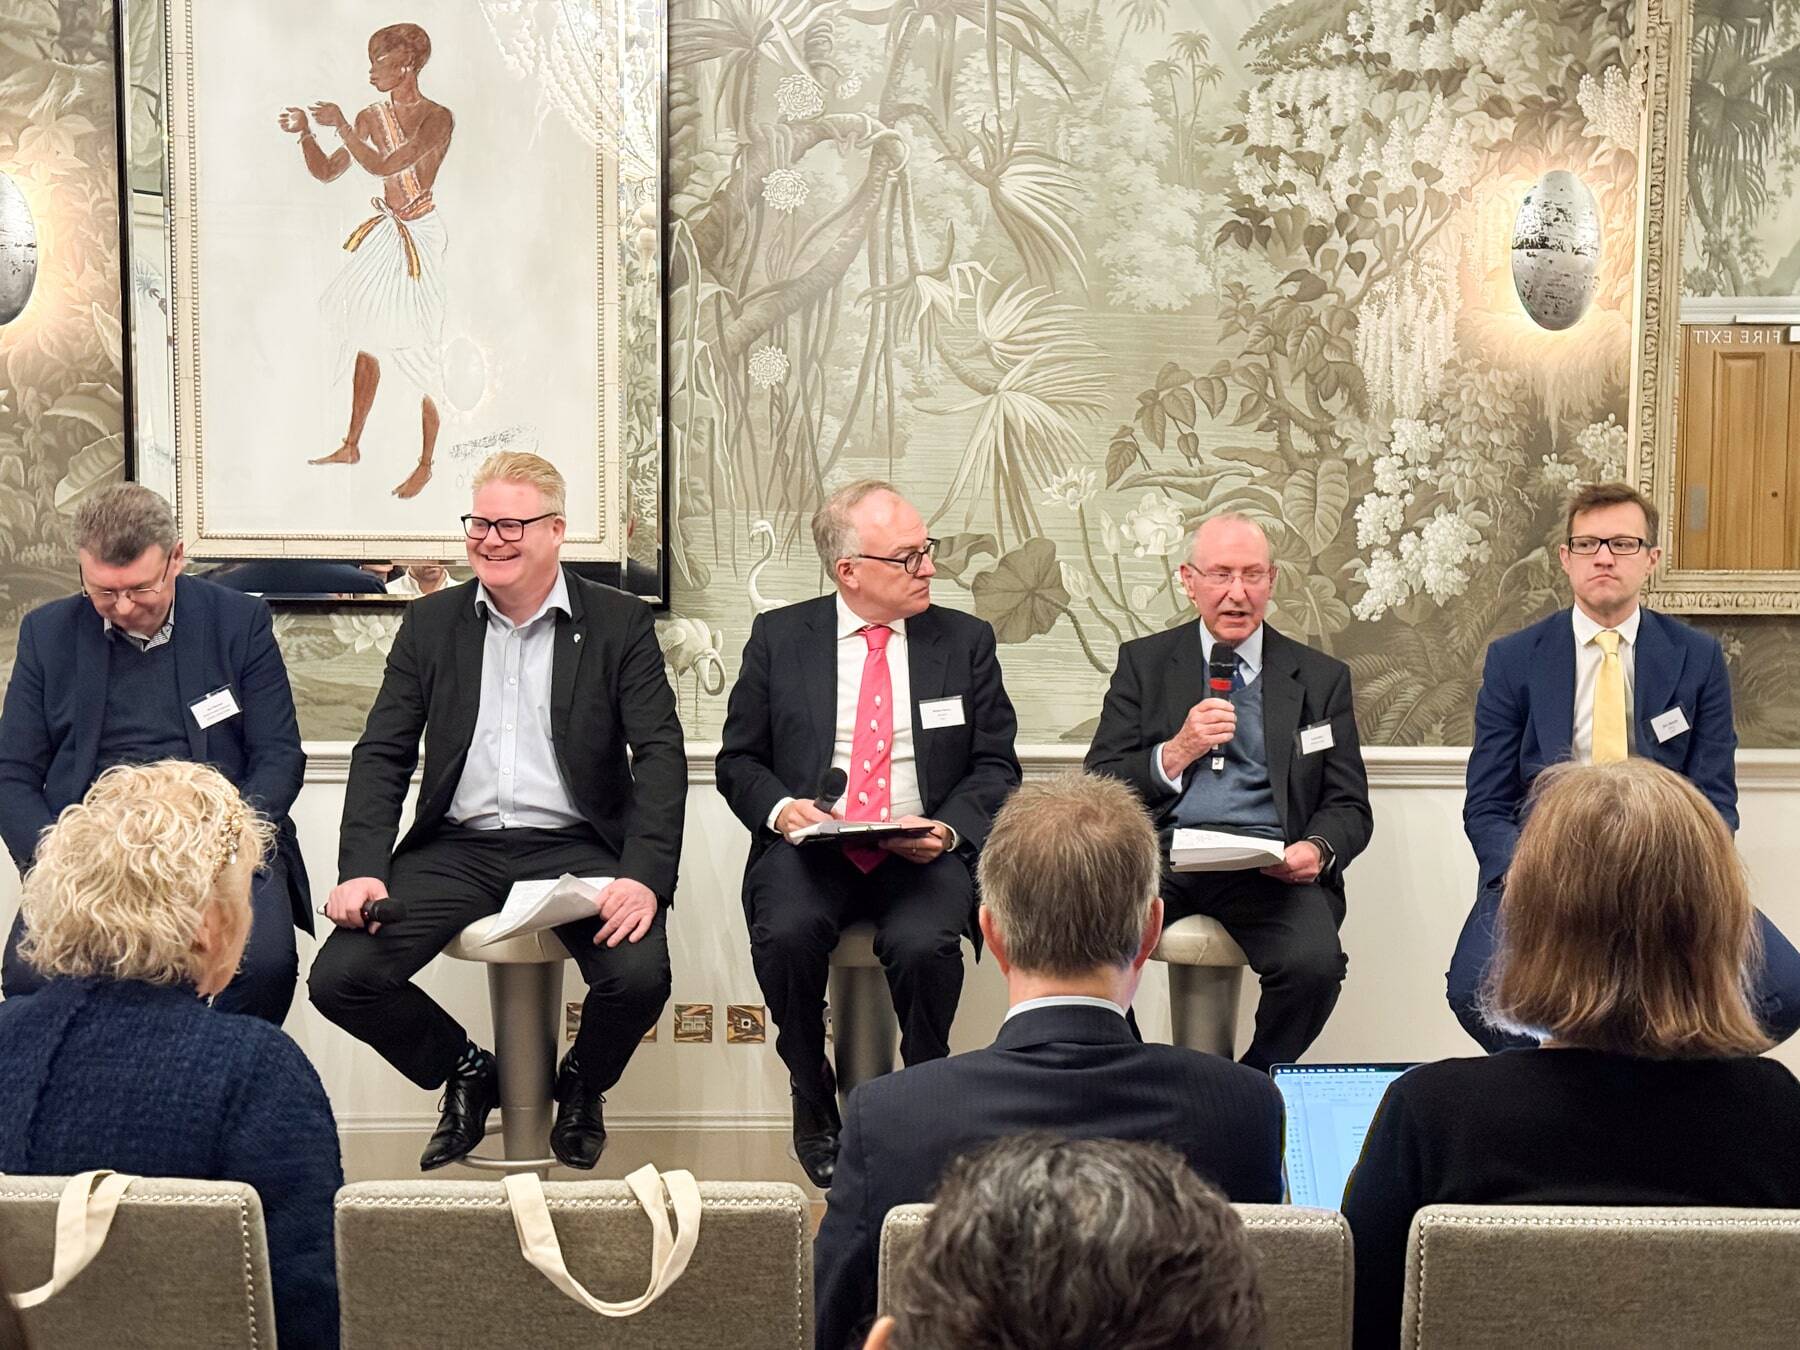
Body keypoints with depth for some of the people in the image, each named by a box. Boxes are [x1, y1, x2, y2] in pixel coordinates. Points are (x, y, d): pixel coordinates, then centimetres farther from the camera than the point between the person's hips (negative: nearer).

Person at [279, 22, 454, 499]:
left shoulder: (437, 118, -16)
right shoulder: (371, 117, 5)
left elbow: (381, 166, -25)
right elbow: (326, 171, 8)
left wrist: (340, 126, -18)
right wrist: (305, 134, -8)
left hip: (419, 236, -7)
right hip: (384, 233, 7)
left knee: (419, 351, -3)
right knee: (368, 338, 15)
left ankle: (425, 464, 10)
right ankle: (351, 446, 29)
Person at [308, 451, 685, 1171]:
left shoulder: (620, 623, 3)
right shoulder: (431, 623, 10)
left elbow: (661, 754, -5)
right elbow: (382, 755, 7)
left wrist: (644, 875, -21)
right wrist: (362, 870, -10)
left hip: (575, 847, -2)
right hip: (458, 848, 2)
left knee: (640, 975, -28)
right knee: (339, 977, -18)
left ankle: (581, 1086, 10)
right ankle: (466, 1071, 13)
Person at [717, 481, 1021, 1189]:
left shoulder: (965, 640, 10)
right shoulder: (779, 637, 9)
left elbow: (996, 766, 10)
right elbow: (739, 759, 12)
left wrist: (948, 826, -10)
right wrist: (778, 807, -10)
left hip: (925, 852, 0)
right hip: (809, 843, 0)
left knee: (924, 944, -32)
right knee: (787, 934, -31)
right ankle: (814, 1104, -5)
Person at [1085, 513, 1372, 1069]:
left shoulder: (1321, 678, 15)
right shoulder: (1143, 662, 15)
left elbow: (1350, 806, 11)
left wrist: (1318, 849, -12)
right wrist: (1176, 752, -11)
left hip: (1267, 863, 0)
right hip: (1162, 851, 0)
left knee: (1314, 963, -31)